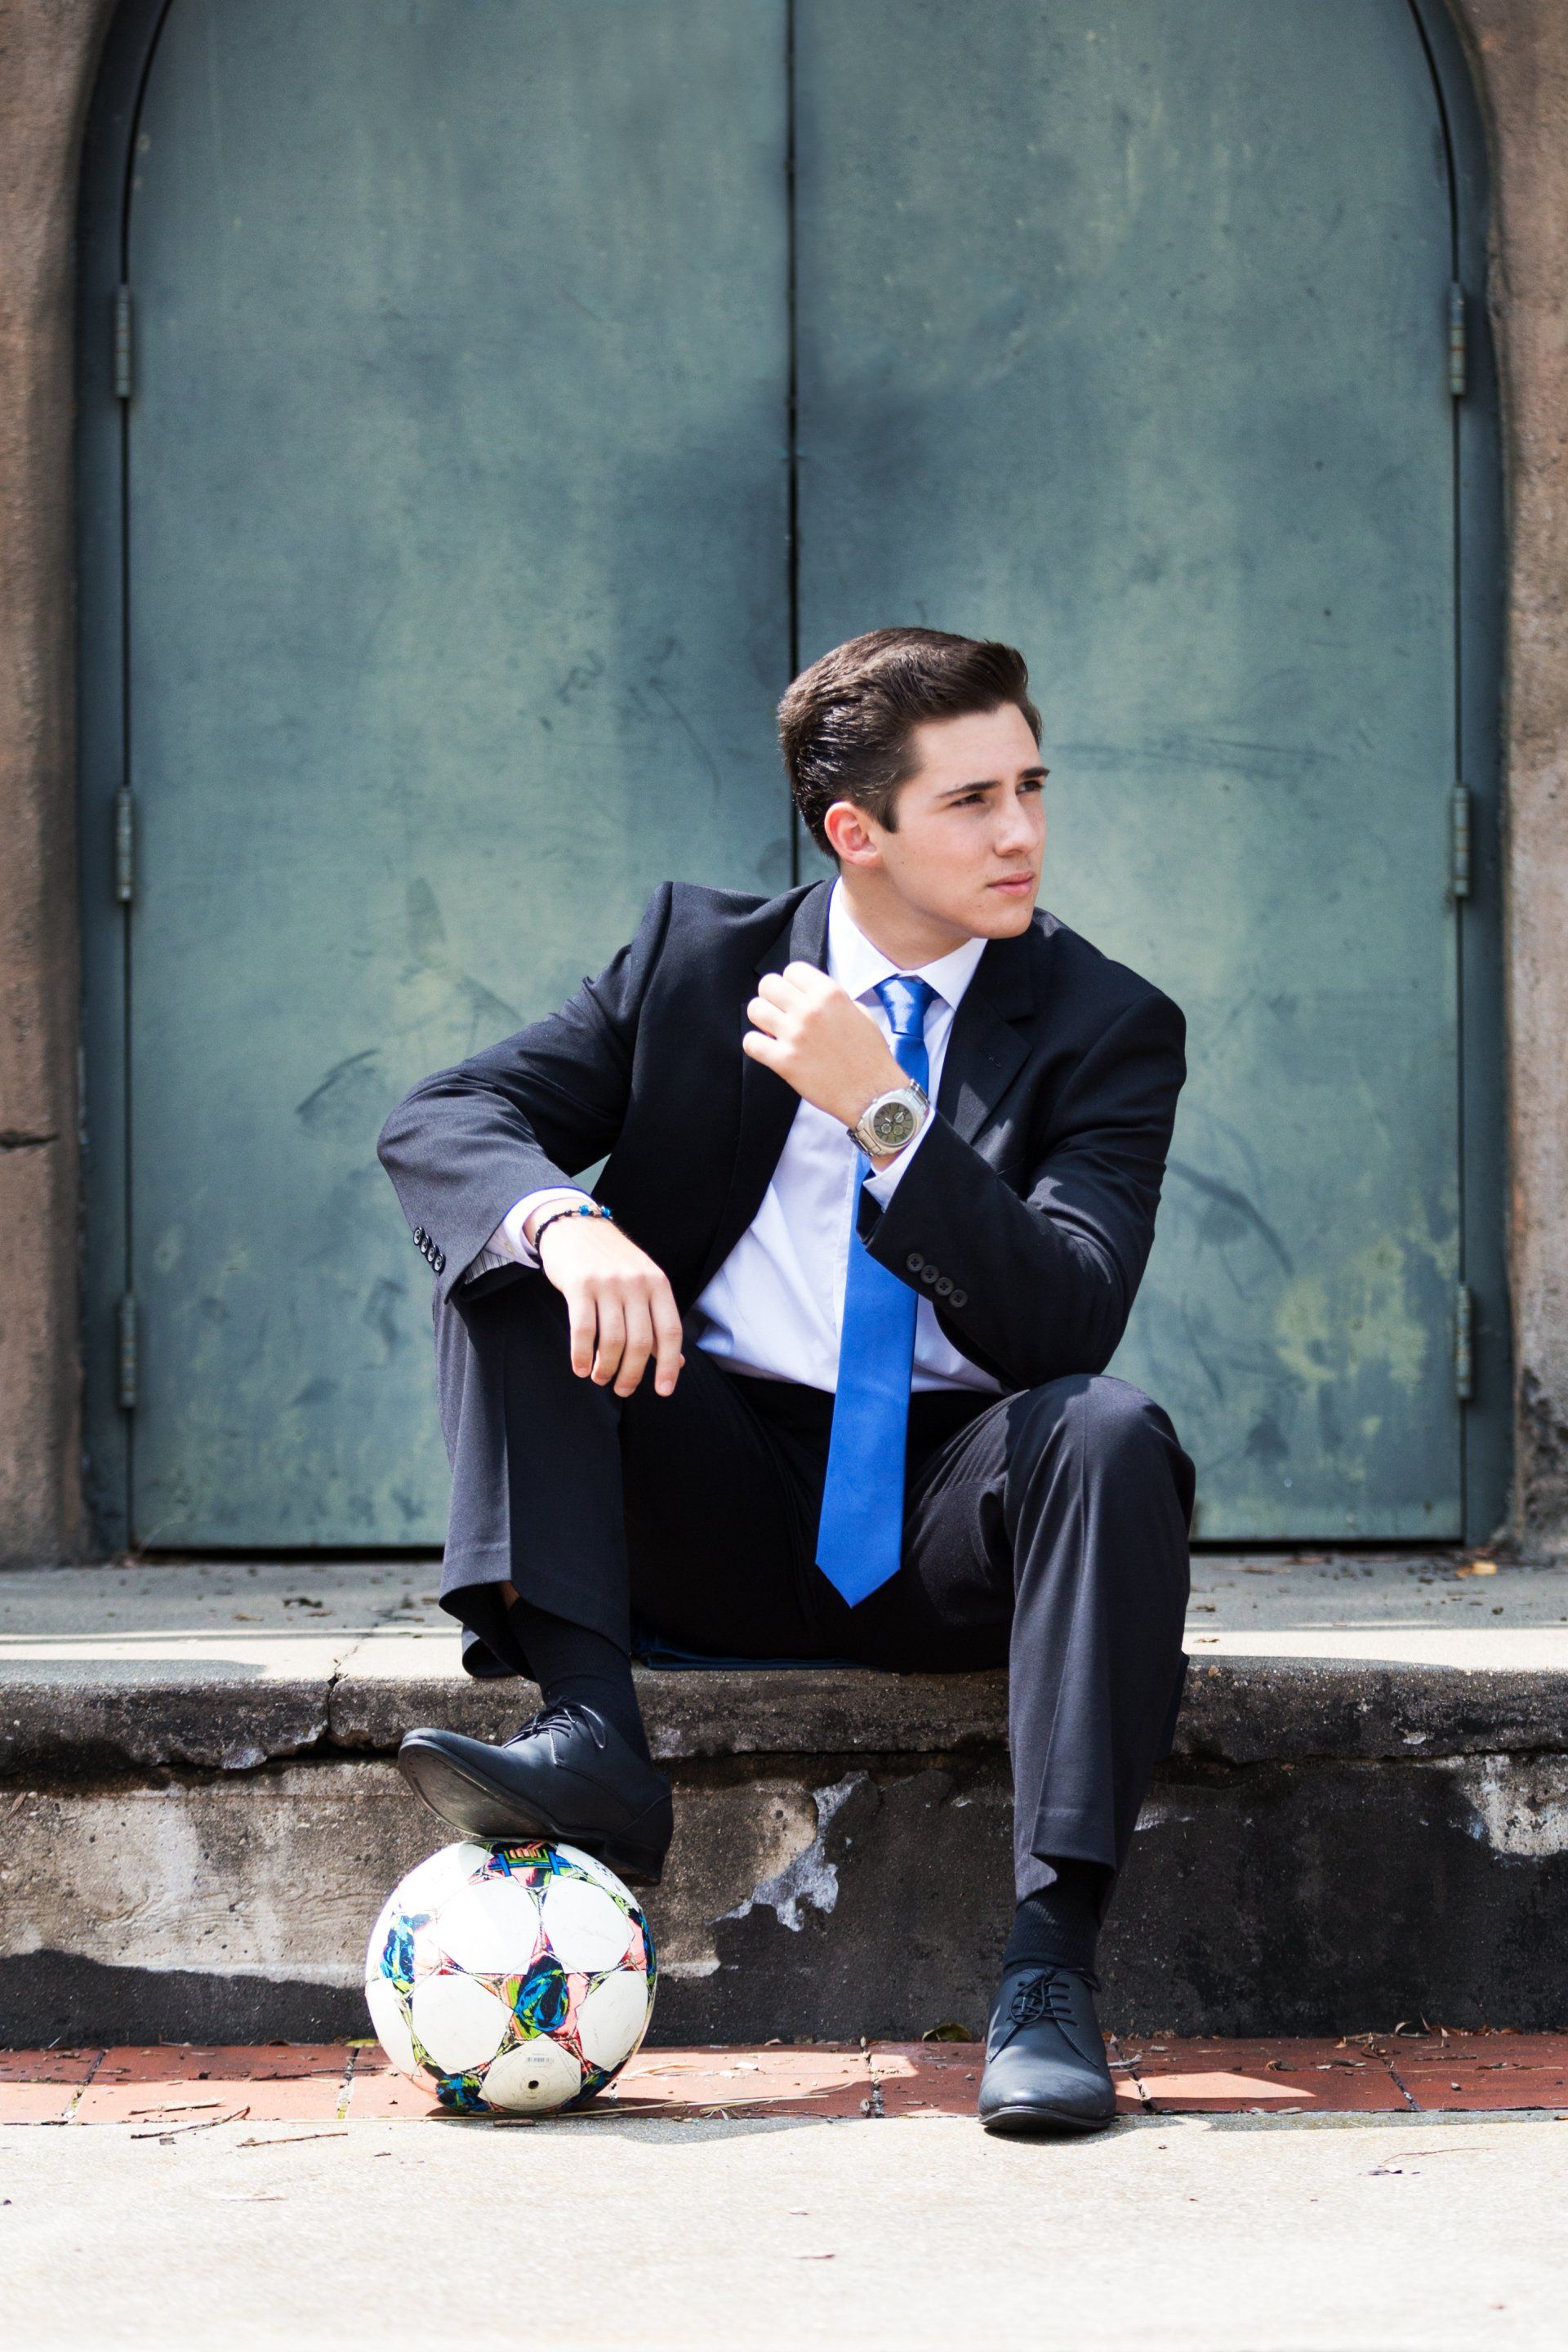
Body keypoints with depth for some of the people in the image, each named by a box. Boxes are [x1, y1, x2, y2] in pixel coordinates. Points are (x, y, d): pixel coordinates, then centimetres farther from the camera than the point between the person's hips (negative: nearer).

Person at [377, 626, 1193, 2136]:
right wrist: (561, 1226, -26)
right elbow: (436, 1123, -4)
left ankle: (1049, 1962, -34)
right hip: (717, 1504, 2)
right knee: (506, 1250, -16)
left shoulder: (1106, 1030, -1)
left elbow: (1067, 1323, -15)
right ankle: (586, 1730, -30)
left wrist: (881, 1110, -24)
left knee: (1110, 1434, -32)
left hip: (945, 1526, -2)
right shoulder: (696, 956, 5)